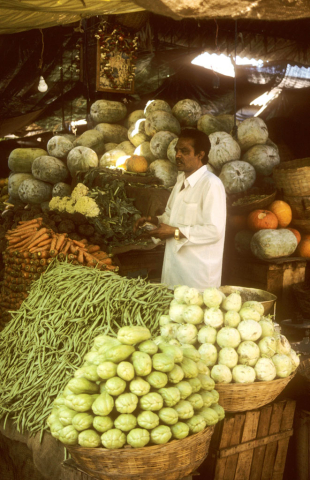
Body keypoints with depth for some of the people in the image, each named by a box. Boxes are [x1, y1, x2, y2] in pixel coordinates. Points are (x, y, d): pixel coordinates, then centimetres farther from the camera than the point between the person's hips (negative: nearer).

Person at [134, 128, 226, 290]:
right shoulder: (182, 179, 13)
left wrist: (175, 232, -19)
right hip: (175, 263, 8)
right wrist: (155, 220, 6)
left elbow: (214, 231, -22)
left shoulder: (211, 184, -17)